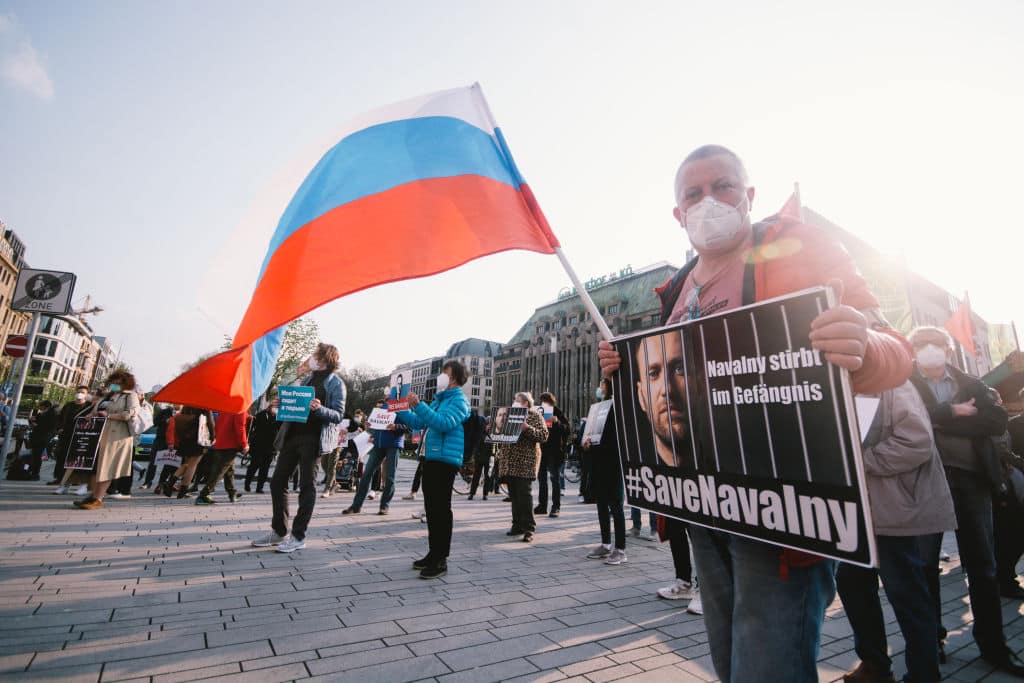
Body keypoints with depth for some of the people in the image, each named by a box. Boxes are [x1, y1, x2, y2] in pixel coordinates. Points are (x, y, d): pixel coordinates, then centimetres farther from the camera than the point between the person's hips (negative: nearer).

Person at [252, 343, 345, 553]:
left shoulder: (335, 383, -4)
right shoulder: (307, 379, 17)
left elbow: (338, 415, -10)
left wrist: (319, 409, -27)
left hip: (312, 439, -8)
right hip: (292, 435, 8)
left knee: (307, 486, -1)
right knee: (277, 482, 11)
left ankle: (298, 536, 9)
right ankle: (279, 531, 25)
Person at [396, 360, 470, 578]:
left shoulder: (458, 401, -8)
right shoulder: (439, 399, 19)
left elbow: (443, 423, -25)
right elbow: (418, 422, 24)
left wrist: (419, 406, -28)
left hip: (446, 460, -9)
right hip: (431, 458, 9)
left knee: (441, 509, -4)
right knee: (431, 508, 15)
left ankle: (441, 560, 5)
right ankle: (433, 553, 27)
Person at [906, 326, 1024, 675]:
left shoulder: (972, 384, 11)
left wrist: (942, 422, -13)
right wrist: (952, 411, -12)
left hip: (970, 476, 3)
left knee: (982, 563, 10)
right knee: (924, 562, 4)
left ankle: (993, 643, 24)